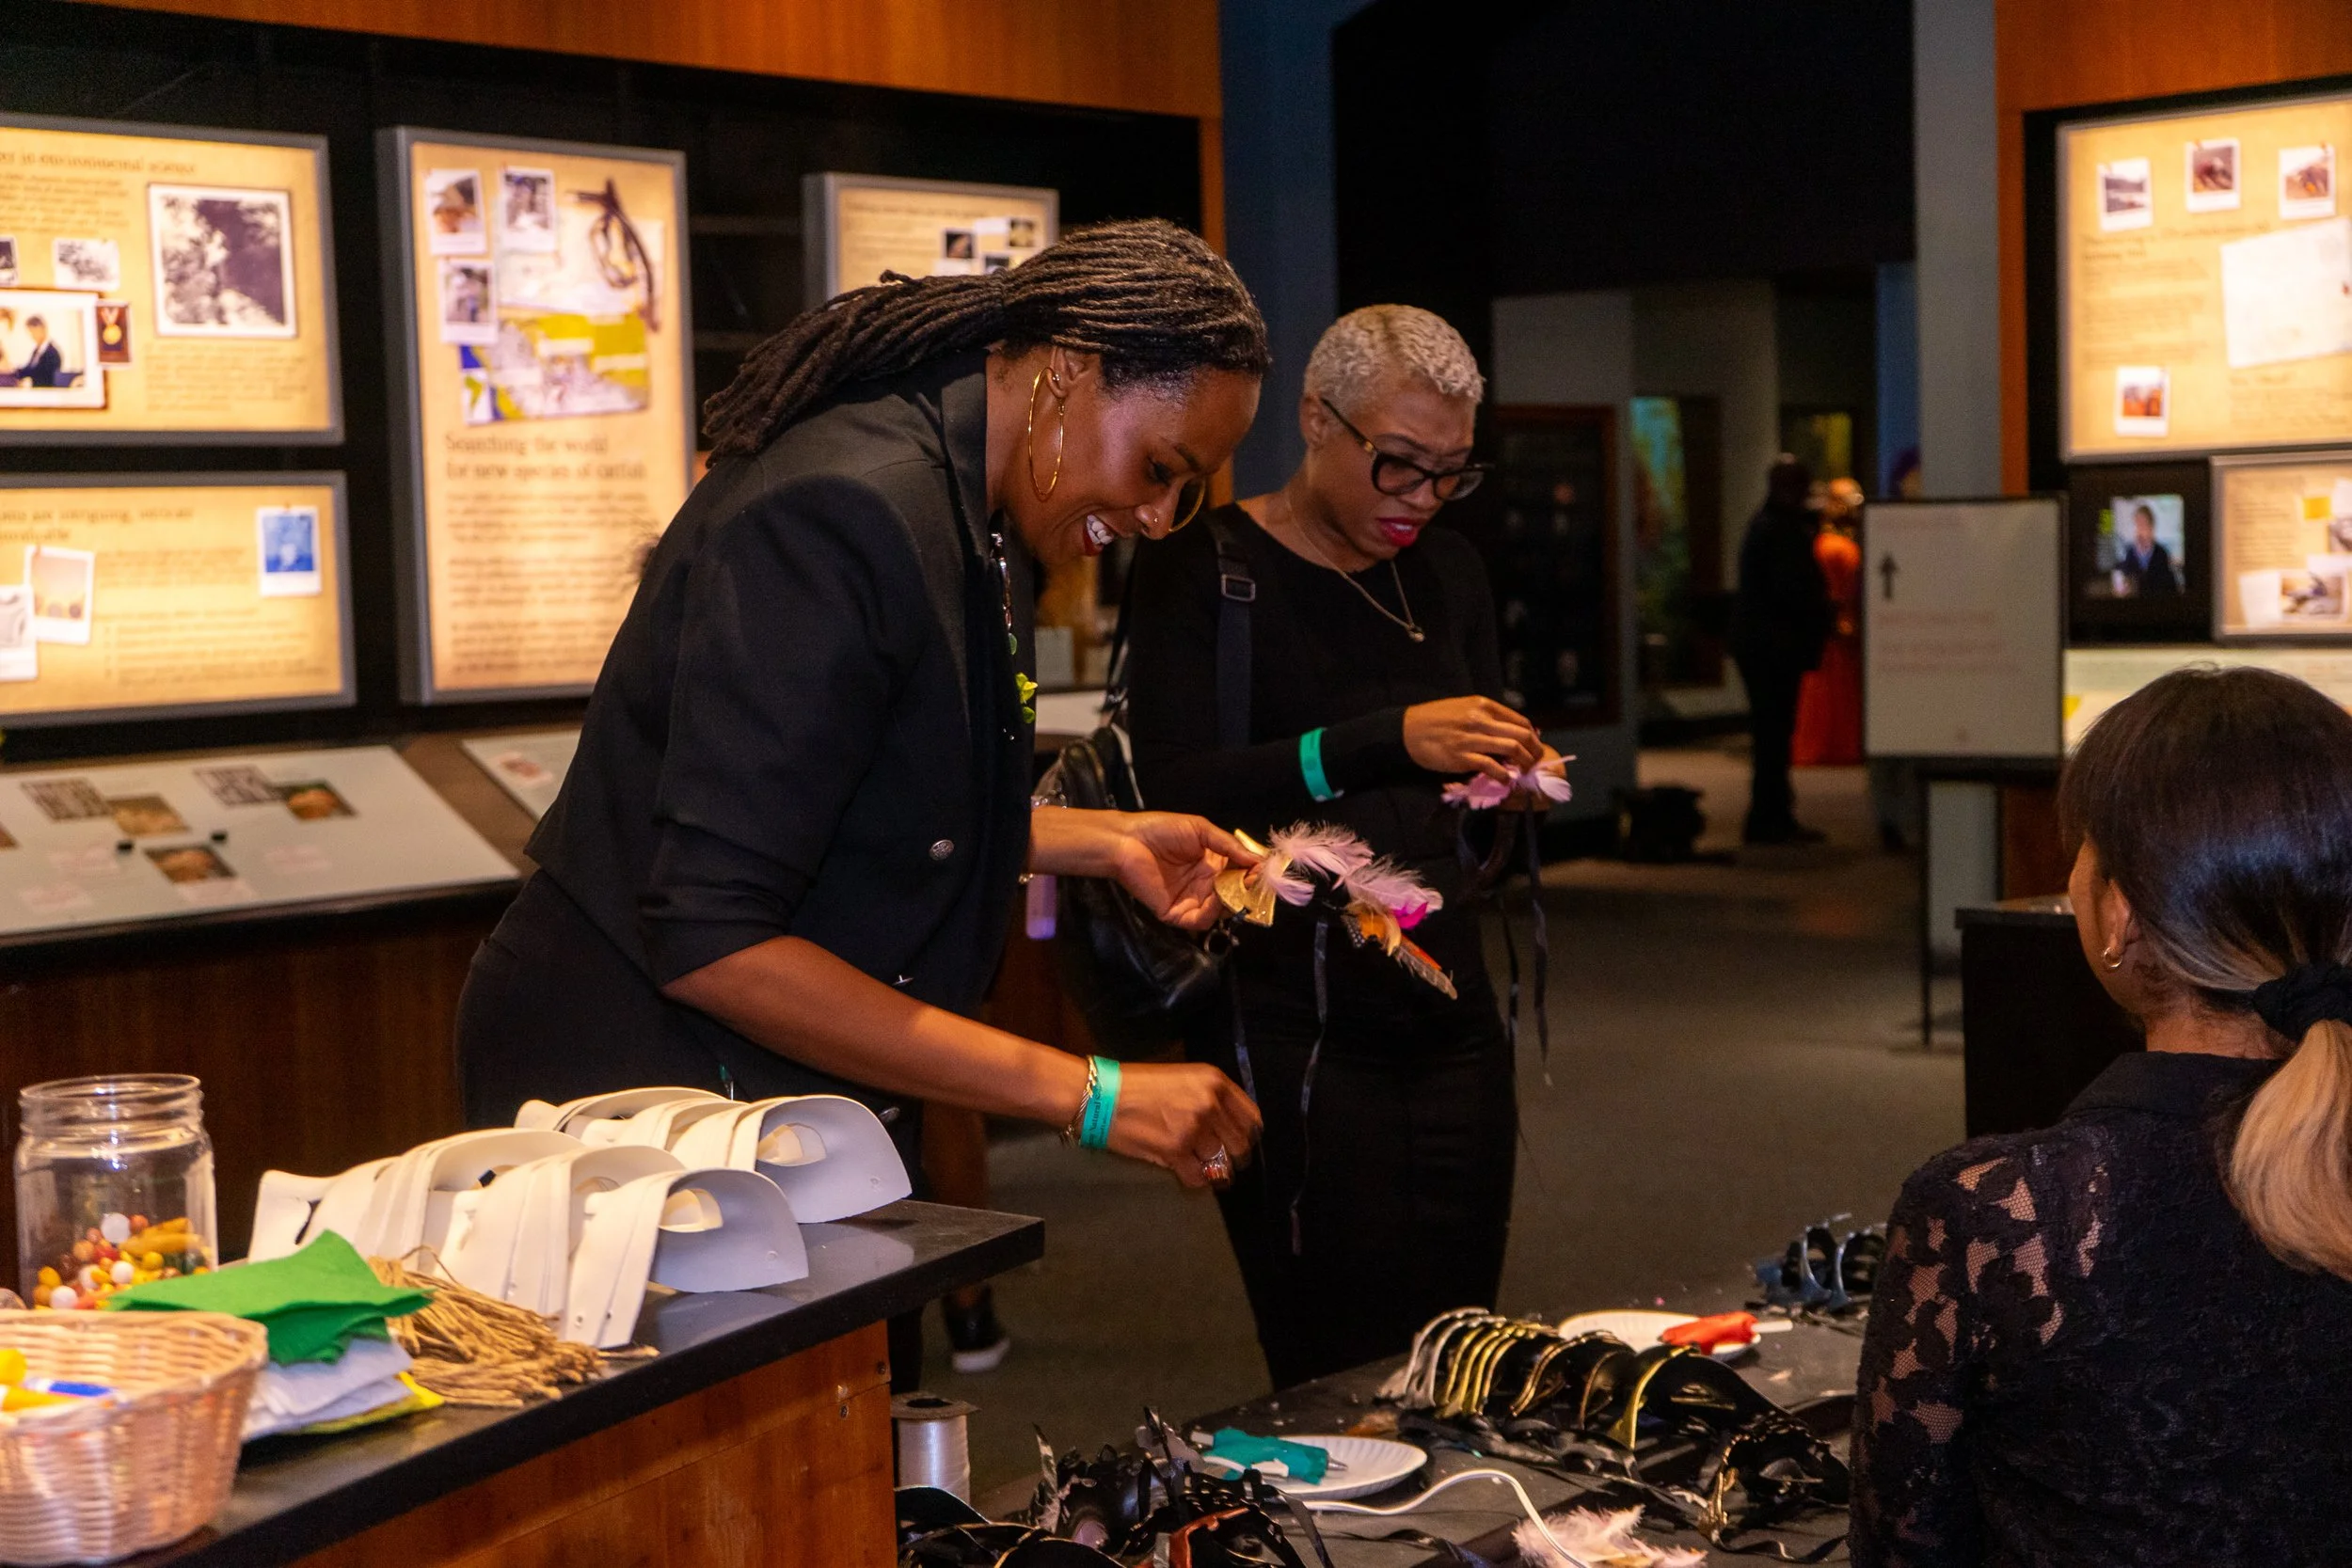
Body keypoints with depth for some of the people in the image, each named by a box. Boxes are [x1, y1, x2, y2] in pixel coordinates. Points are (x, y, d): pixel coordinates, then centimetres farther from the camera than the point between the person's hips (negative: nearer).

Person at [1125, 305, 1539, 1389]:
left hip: (1446, 1011, 6)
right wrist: (1388, 740, -29)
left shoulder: (1447, 573, 14)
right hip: (1293, 1034, -6)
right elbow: (1177, 788, -18)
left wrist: (1515, 778, -2)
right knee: (1348, 1382, -7)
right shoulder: (1203, 567, -5)